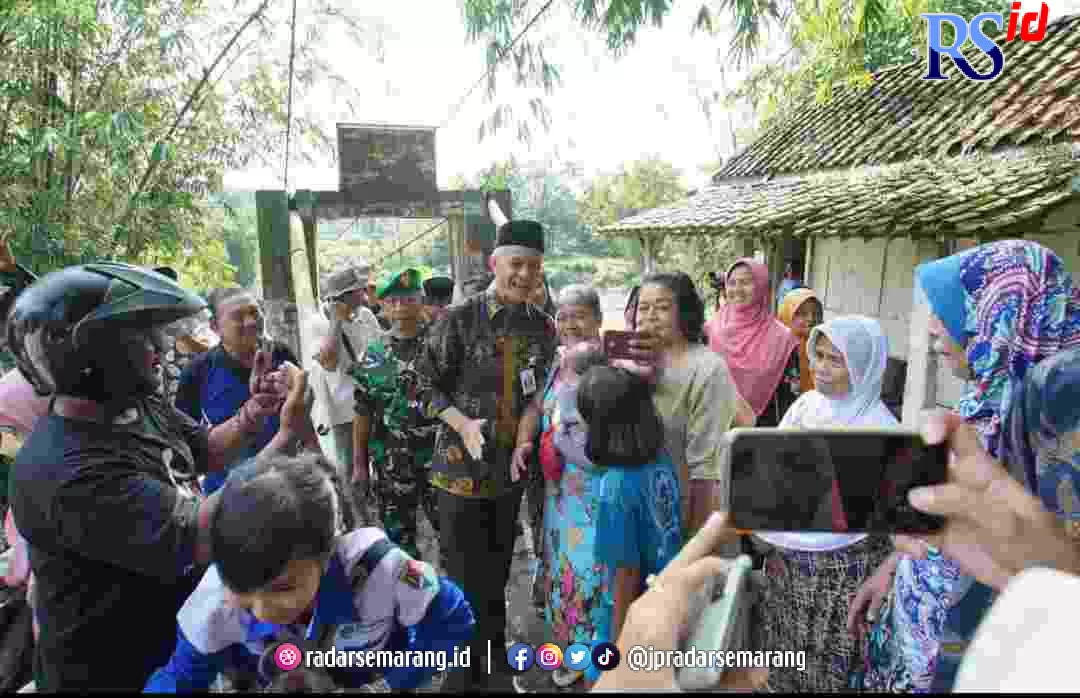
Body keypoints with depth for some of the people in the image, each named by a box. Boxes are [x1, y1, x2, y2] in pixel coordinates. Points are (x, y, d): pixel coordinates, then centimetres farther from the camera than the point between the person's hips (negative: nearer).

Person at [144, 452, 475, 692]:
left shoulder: (379, 568, -32)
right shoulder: (217, 597, -23)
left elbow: (452, 621, -18)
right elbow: (181, 676, -7)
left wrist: (392, 683, -21)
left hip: (373, 683, 0)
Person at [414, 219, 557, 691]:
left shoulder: (543, 326, 1)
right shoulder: (461, 319, -13)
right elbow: (427, 383, -10)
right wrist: (462, 423, -23)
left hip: (512, 466, 4)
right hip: (462, 465, -4)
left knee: (498, 568, 21)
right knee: (465, 573, 9)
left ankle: (494, 651, 43)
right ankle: (464, 672, 31)